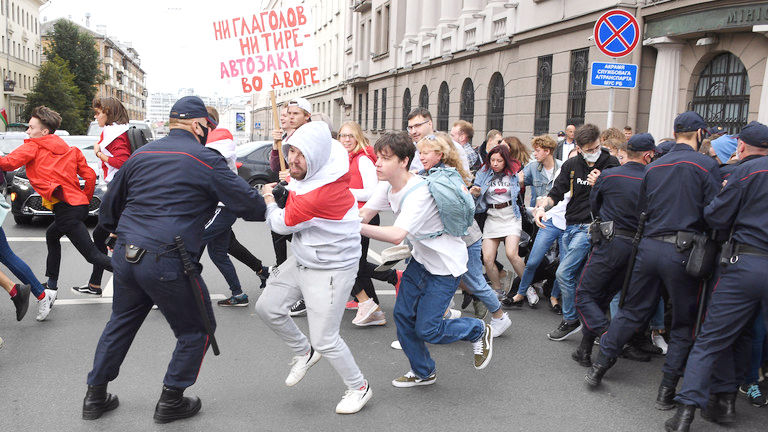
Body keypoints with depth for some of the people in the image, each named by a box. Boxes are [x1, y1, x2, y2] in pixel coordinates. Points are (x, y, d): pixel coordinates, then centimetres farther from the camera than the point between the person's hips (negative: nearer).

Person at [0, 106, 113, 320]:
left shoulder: (33, 146, 2)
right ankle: (51, 286, 34)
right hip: (79, 205, 9)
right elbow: (90, 175, 13)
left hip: (66, 208, -9)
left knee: (94, 256, -10)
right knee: (52, 236, 32)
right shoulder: (70, 150, 18)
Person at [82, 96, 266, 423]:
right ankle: (171, 401, 20)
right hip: (168, 263, -7)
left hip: (125, 257, 7)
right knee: (197, 330, 12)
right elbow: (247, 203, -8)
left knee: (121, 322, 26)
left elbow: (110, 203, 22)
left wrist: (118, 232, 38)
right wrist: (267, 204, 13)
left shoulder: (141, 154, 13)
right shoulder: (206, 160, -8)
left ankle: (95, 396, 35)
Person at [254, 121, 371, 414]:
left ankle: (359, 388, 23)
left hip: (330, 269, -9)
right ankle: (304, 353, 35)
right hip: (301, 260, 9)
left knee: (325, 340, -2)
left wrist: (268, 197, 1)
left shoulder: (322, 192, -33)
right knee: (267, 307, 11)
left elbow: (281, 225, -18)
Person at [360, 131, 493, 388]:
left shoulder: (419, 194, -33)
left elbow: (397, 235, -46)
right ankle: (423, 372, 28)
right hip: (421, 259, 8)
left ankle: (479, 331, 22)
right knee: (403, 315, 7)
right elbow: (363, 214, -9)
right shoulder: (388, 185, -6)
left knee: (426, 329, -5)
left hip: (446, 266, -8)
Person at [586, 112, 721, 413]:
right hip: (682, 252, -4)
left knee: (632, 310, 17)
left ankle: (599, 365, 19)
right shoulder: (706, 165, -5)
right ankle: (667, 390, 12)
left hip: (649, 246, 5)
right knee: (684, 323, 9)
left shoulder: (654, 167, 10)